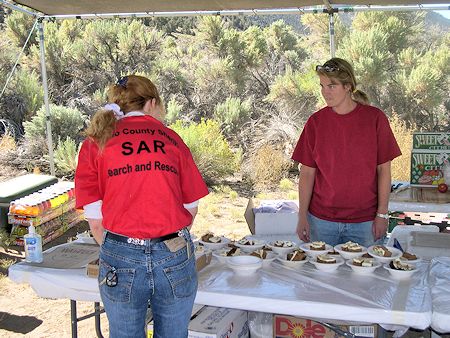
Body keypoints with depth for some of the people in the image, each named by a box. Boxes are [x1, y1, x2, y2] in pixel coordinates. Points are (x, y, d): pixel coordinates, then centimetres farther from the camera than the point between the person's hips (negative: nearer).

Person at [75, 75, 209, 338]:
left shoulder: (95, 144, 6)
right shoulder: (172, 139, 8)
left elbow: (95, 220, 2)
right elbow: (191, 209, 11)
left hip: (121, 258, 0)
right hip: (175, 257, 1)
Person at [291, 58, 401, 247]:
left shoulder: (374, 118, -4)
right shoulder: (316, 122, 0)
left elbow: (383, 170, -1)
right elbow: (307, 172, 1)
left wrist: (382, 214, -5)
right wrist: (302, 215, -3)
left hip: (365, 221, -1)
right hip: (321, 220, 1)